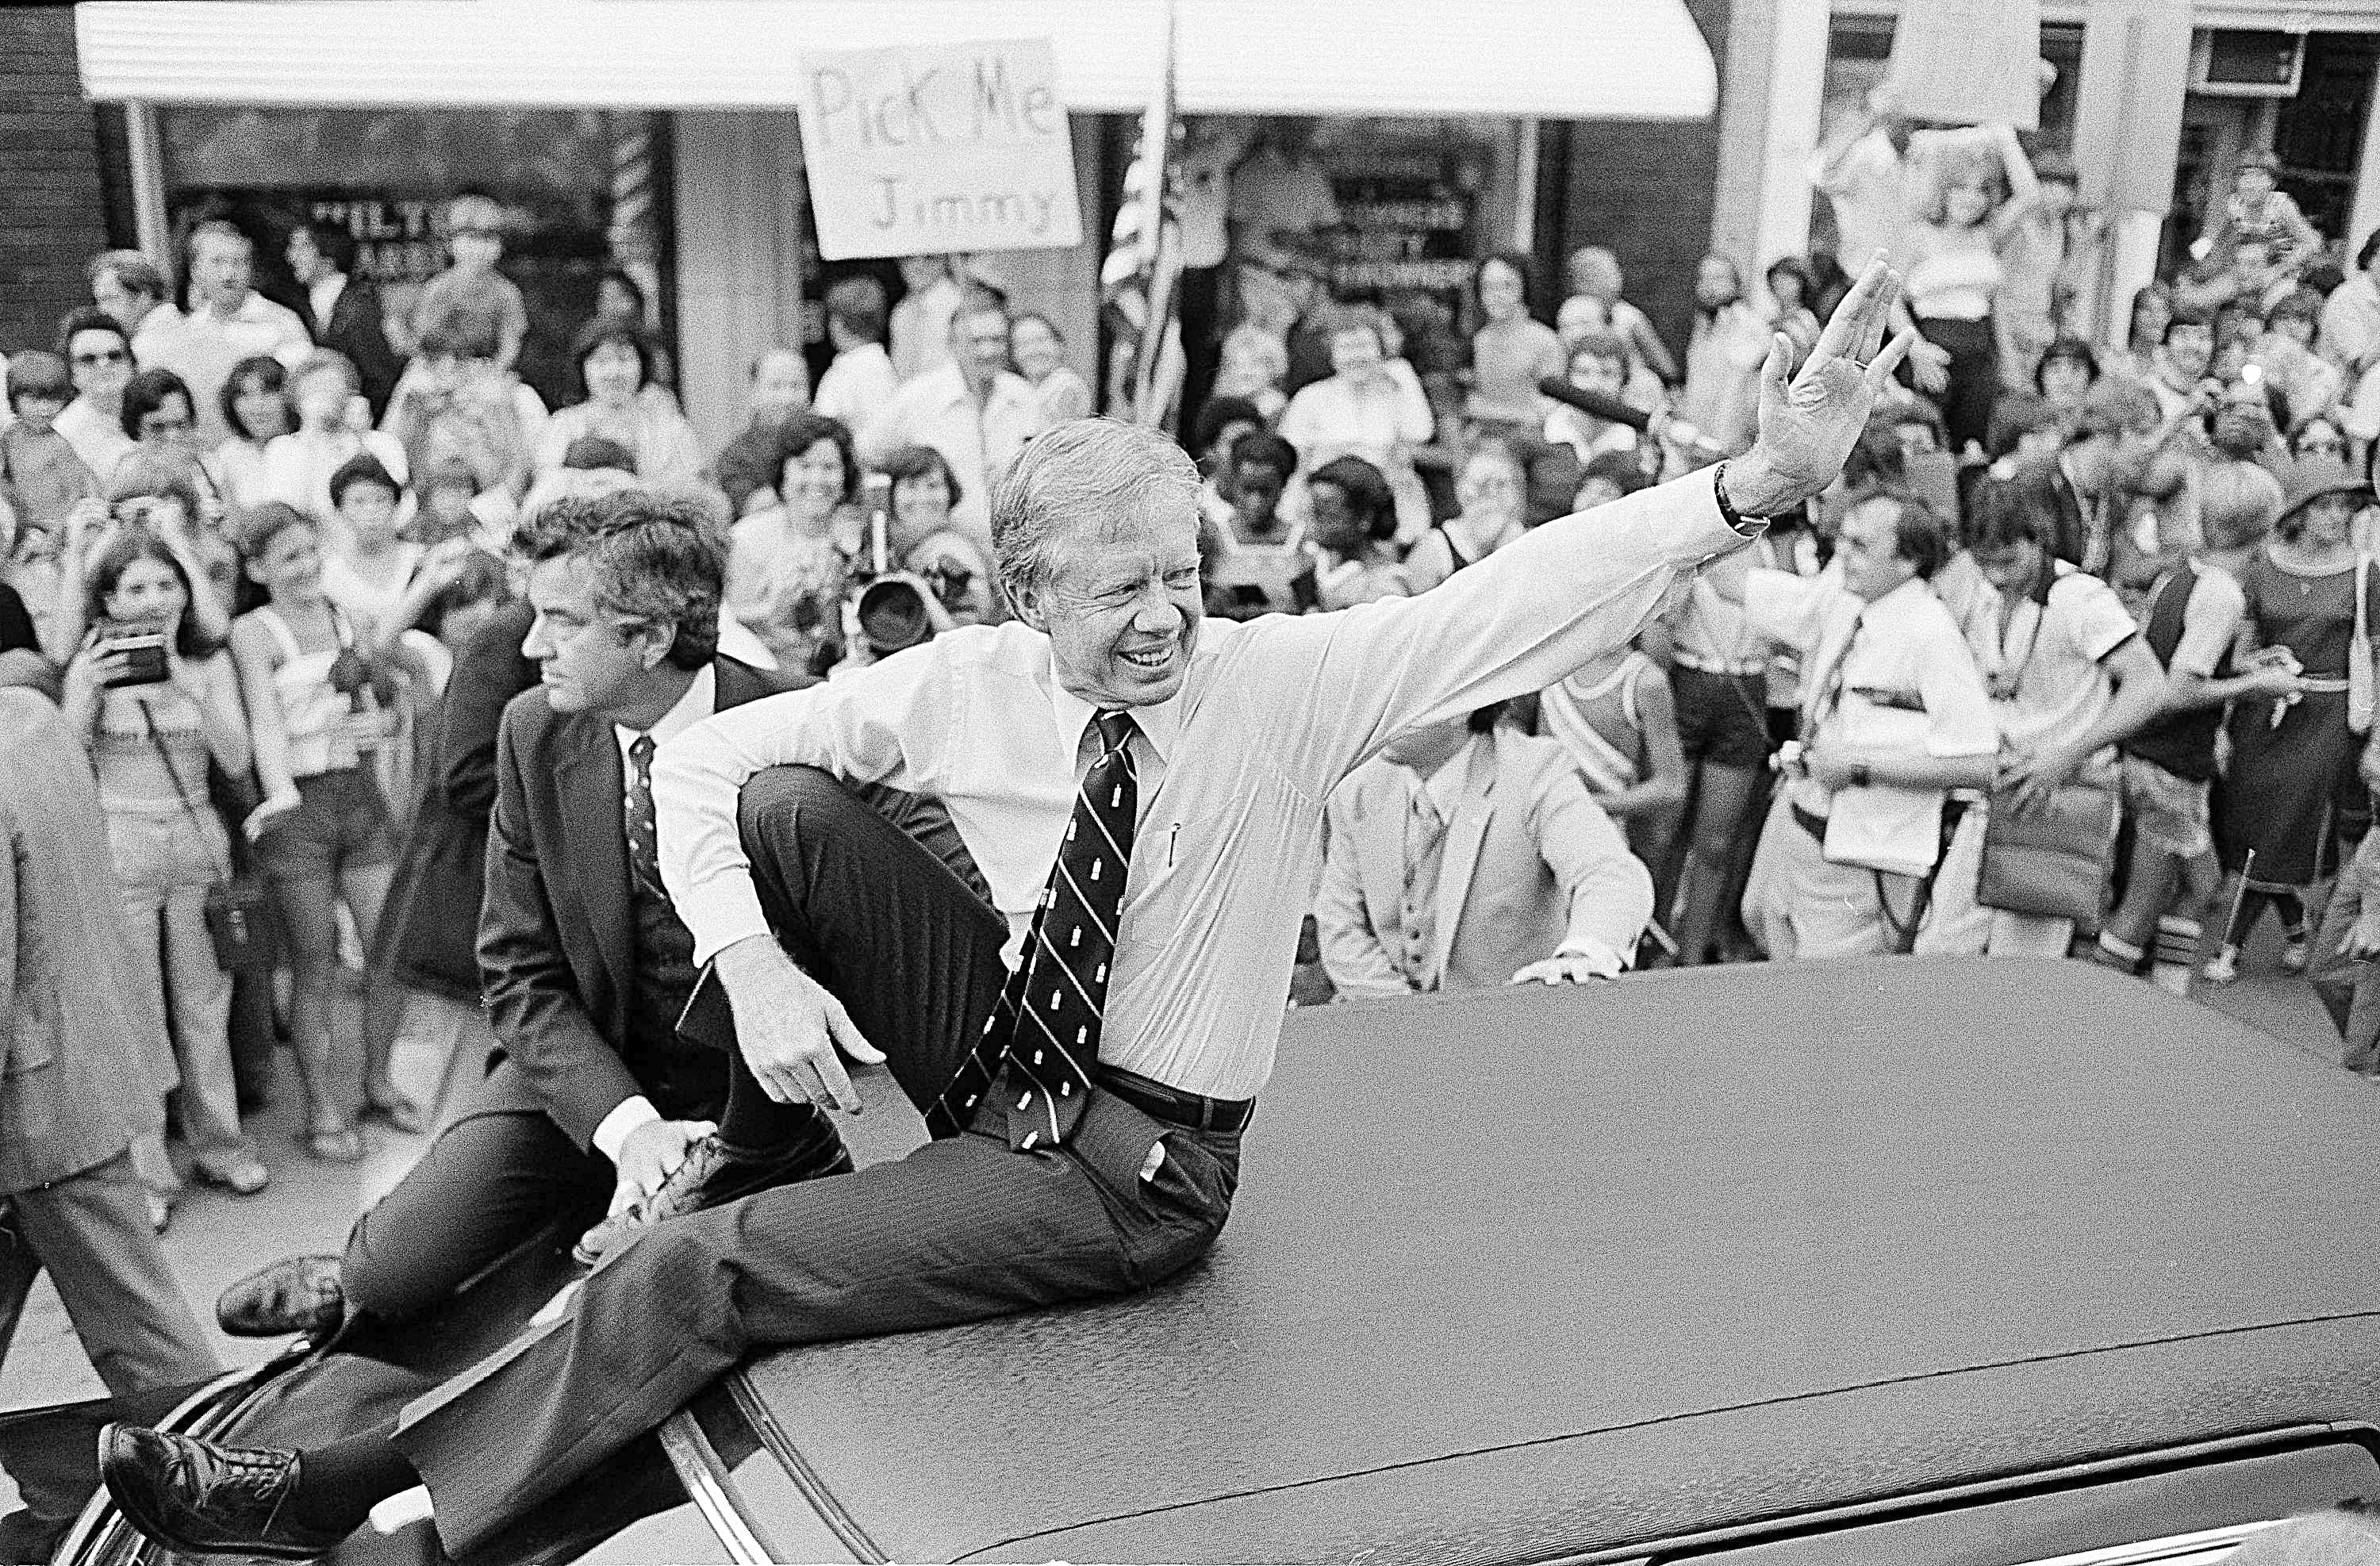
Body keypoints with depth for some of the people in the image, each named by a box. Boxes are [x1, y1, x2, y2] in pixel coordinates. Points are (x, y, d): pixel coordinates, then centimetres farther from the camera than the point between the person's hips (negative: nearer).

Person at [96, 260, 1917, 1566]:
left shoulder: (1288, 681, -18)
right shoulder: (965, 682, -9)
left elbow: (1522, 600, -28)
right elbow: (696, 760, -3)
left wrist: (1762, 480, -41)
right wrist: (758, 970, -18)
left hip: (1134, 1173, -4)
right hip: (1006, 1048, 4)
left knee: (692, 1273, -12)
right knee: (792, 808, -16)